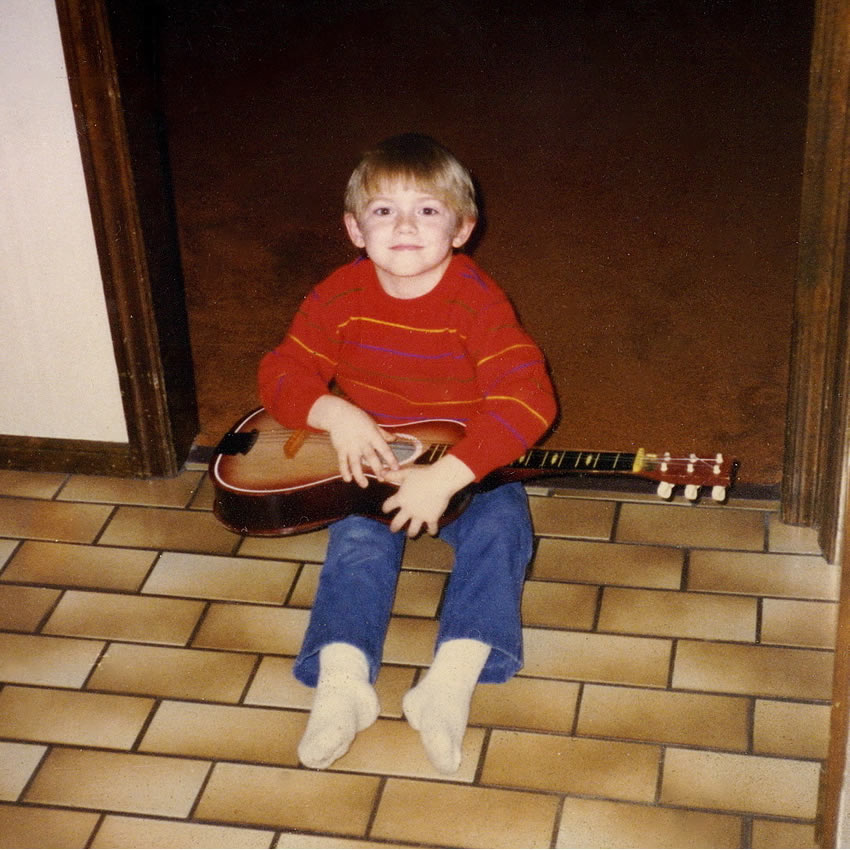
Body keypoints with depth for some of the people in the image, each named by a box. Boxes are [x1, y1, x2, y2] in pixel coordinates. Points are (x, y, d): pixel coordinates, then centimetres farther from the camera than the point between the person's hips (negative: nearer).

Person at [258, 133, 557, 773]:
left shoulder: (476, 300, -20)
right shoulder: (341, 296, -8)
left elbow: (527, 398, -30)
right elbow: (283, 373, -1)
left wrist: (444, 478, -37)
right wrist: (335, 413, -24)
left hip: (466, 465, -2)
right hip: (368, 463, 2)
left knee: (501, 525, -26)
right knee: (358, 538, -23)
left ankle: (451, 679, -30)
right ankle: (343, 679, -28)